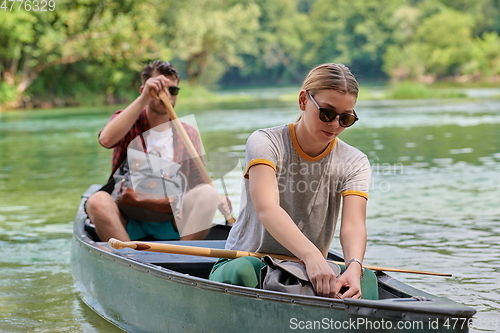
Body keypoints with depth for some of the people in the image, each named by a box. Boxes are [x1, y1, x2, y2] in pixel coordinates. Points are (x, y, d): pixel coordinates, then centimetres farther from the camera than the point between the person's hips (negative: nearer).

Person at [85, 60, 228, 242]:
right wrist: (144, 98, -22)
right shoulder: (126, 122, 4)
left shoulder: (189, 135, 11)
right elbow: (106, 140, -20)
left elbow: (199, 184, 12)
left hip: (170, 223, 2)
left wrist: (219, 200, -12)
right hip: (127, 221, -2)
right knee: (98, 200, -31)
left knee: (208, 194, -24)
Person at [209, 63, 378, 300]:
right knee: (241, 273, -39)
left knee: (365, 278, -29)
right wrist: (311, 256, -48)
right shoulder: (266, 143, -10)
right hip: (249, 260, -2)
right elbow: (267, 209, -29)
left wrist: (354, 266, -42)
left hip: (311, 270, 3)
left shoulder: (354, 163, 0)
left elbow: (353, 224, -17)